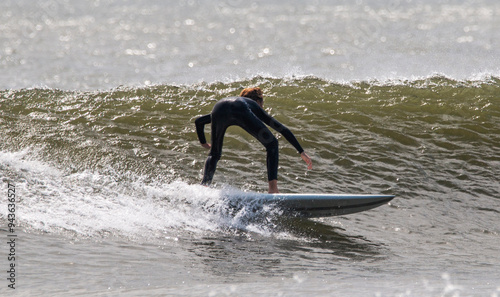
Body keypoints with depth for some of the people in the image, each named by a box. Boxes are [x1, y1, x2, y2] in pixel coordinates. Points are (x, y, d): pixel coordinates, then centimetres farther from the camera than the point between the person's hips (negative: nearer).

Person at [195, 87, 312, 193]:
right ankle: (273, 188, 1)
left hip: (219, 109, 3)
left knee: (214, 154, 23)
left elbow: (199, 121, 50)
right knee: (272, 144, 13)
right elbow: (283, 130, 36)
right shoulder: (255, 106, 40)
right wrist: (302, 152, 38)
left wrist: (203, 143, 61)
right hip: (241, 111, -3)